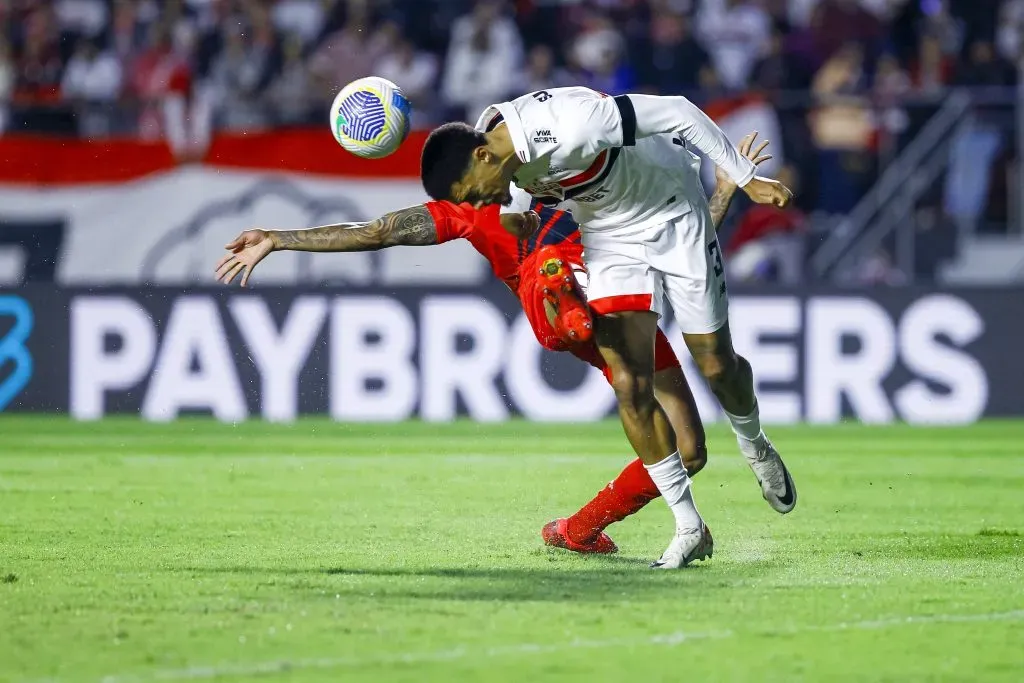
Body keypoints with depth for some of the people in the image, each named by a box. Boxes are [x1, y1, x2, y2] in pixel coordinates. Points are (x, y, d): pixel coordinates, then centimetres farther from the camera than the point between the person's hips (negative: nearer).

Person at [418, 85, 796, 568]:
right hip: (606, 237, 5)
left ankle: (754, 446, 39)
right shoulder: (496, 163, -16)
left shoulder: (570, 124, -39)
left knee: (716, 366, 4)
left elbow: (677, 113, -28)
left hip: (674, 217, -5)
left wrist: (747, 178, -20)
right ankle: (689, 528, 1)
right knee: (630, 387, -9)